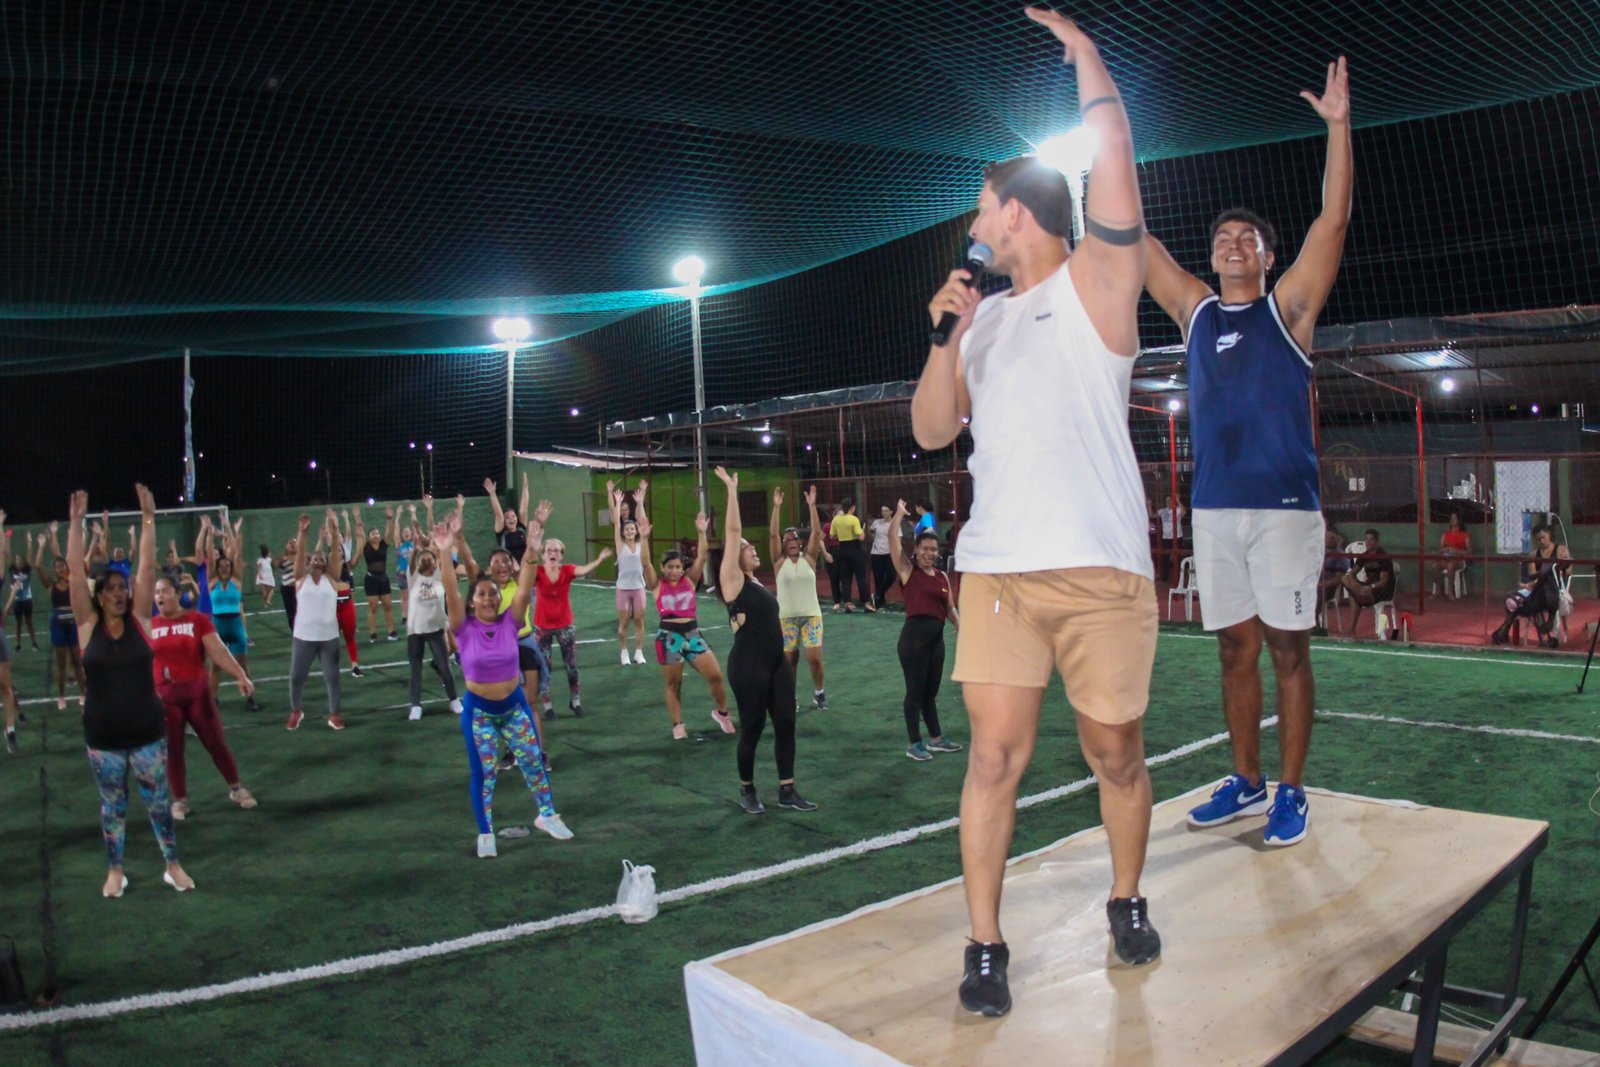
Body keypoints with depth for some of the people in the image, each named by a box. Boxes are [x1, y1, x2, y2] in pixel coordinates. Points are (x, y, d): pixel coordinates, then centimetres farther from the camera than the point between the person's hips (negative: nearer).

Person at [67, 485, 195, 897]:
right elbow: (75, 571, -10)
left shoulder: (139, 618, -2)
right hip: (103, 738, 0)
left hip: (148, 732, 0)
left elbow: (148, 569, -9)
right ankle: (115, 871, 30)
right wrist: (76, 521, -14)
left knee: (158, 800, 11)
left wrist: (148, 519, -13)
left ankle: (173, 866, 24)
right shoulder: (87, 624, -4)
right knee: (112, 805, 14)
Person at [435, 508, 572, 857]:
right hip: (478, 709, -2)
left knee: (532, 761, 11)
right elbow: (451, 594, -28)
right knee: (484, 772, 6)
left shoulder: (509, 621, -10)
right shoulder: (465, 627, -14)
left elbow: (525, 589, -21)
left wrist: (531, 549, -33)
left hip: (514, 704, 2)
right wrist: (445, 553, -41)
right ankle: (485, 833, 23)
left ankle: (546, 815, 32)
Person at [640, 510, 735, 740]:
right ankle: (678, 725, 22)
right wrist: (644, 538, -25)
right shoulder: (657, 584, -1)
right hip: (669, 636, -2)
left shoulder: (689, 580, 4)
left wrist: (702, 533, -16)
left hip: (693, 633, 2)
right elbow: (646, 563, -15)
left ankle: (721, 713, 20)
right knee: (673, 685, 7)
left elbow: (702, 558, -6)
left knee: (716, 675, -4)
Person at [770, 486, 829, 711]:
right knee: (789, 660, 4)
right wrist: (777, 507, -15)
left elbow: (817, 532, -6)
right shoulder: (780, 561, 1)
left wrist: (812, 506, -13)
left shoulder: (808, 558, 3)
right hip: (786, 617, 0)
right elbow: (773, 534, -10)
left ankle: (819, 693, 17)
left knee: (814, 658, -5)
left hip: (811, 615, 0)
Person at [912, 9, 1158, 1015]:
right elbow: (932, 430, 15)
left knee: (1117, 754, 8)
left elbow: (1115, 165, -7)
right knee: (995, 753, -2)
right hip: (999, 568, 3)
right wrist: (946, 336, 2)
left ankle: (1128, 900, 31)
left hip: (1103, 568, -3)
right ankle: (986, 944, 8)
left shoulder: (1096, 285, 4)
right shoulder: (984, 316, 18)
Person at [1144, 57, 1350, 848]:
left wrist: (1338, 126, -8)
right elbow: (1133, 239, 15)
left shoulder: (1288, 307, 6)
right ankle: (1245, 782, 19)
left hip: (1283, 502, -4)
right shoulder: (1194, 310, 14)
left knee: (1287, 647, 0)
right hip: (1214, 505, 4)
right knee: (1235, 649, 9)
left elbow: (1335, 218, -3)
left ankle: (1291, 792, 8)